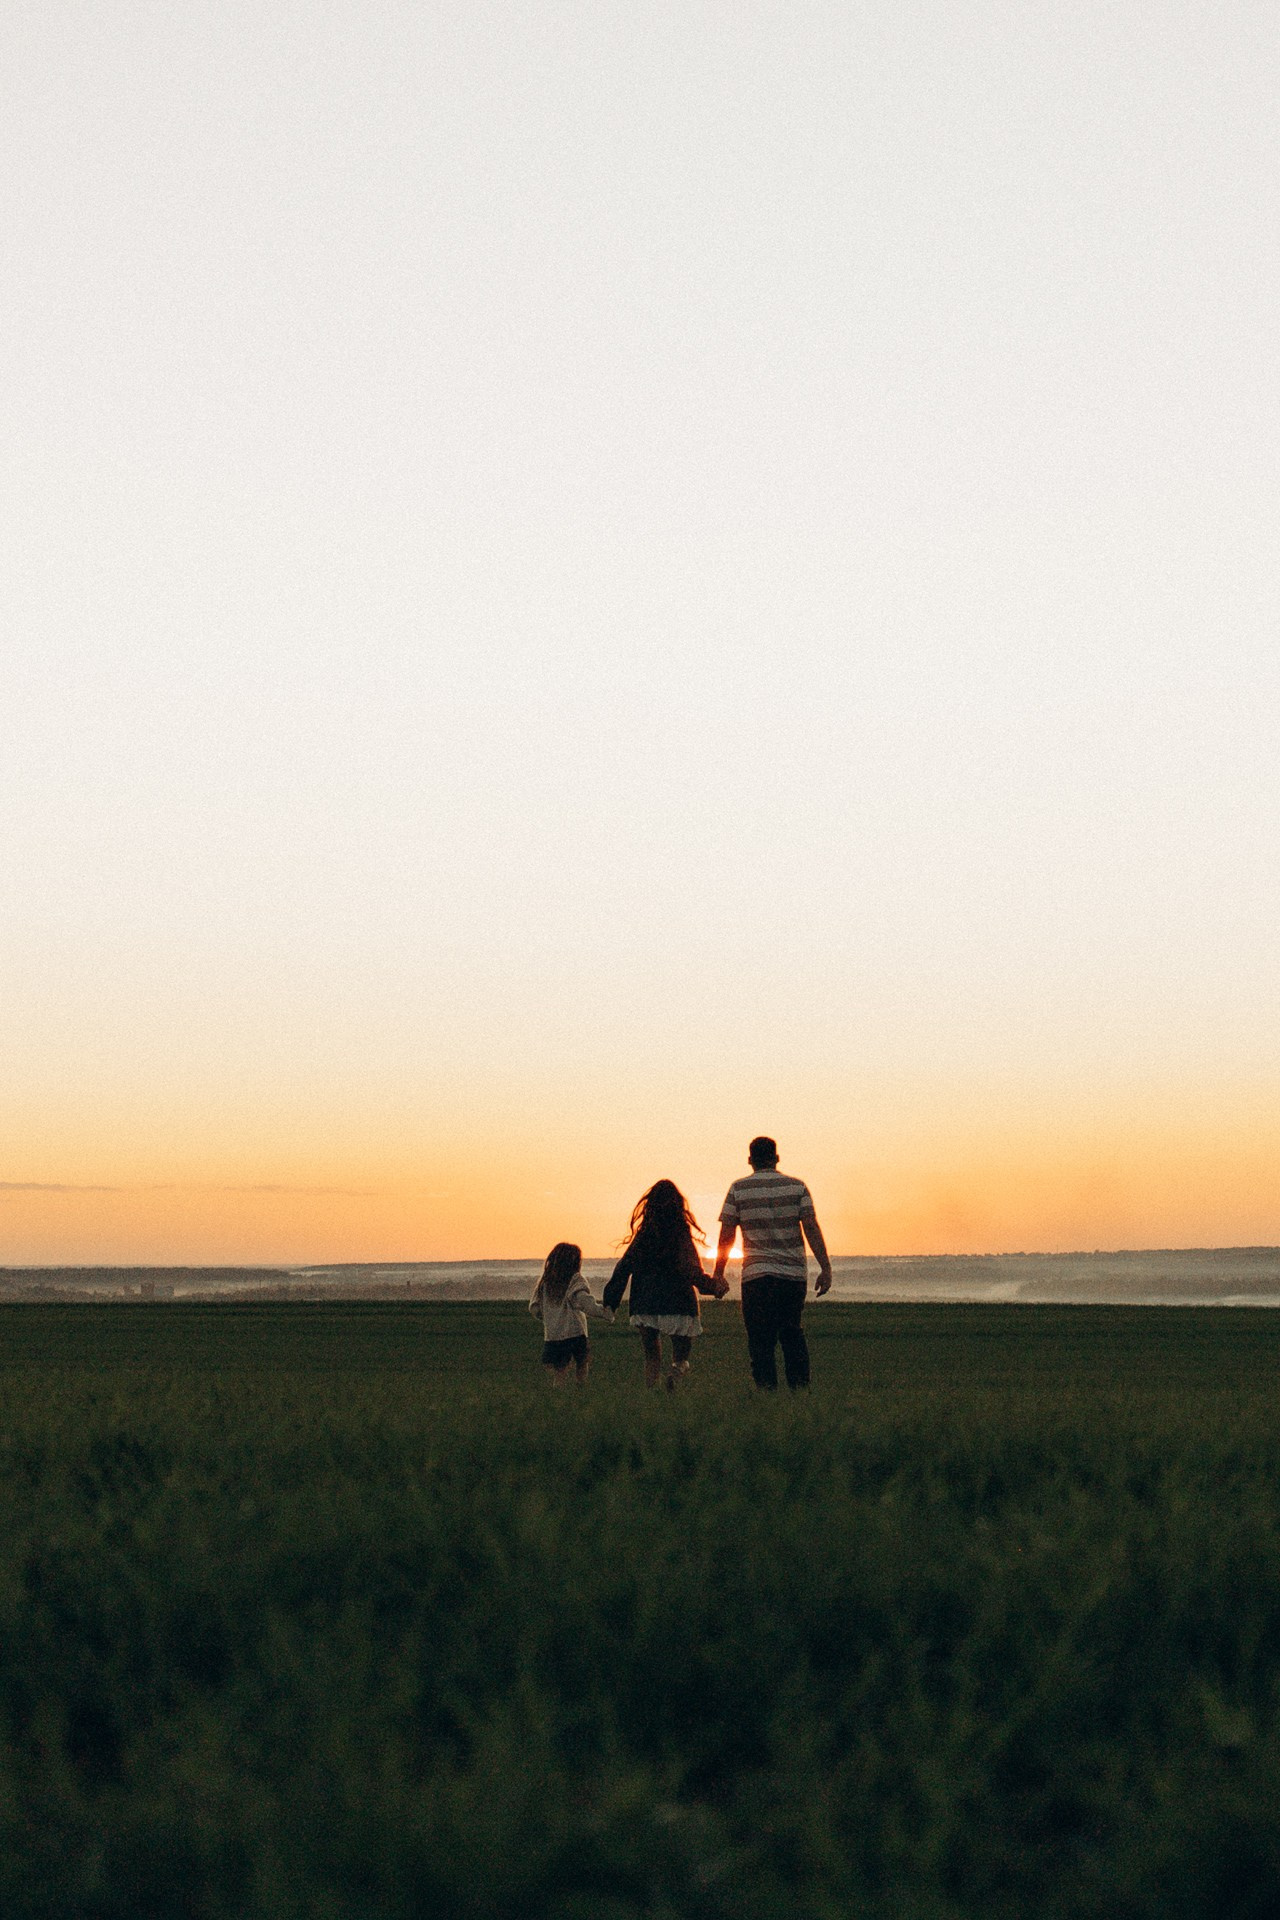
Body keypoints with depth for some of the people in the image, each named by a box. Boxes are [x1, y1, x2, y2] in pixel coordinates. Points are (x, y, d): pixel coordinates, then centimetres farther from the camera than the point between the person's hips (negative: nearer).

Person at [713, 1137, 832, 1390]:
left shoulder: (738, 1189, 1)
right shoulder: (797, 1187, 3)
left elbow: (726, 1236, 1)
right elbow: (812, 1229, -3)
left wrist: (718, 1273, 10)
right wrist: (825, 1268, -2)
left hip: (756, 1274, -2)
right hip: (794, 1272, 2)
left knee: (761, 1340, 1)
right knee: (792, 1332, 17)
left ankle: (768, 1390, -8)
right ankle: (800, 1386, 10)